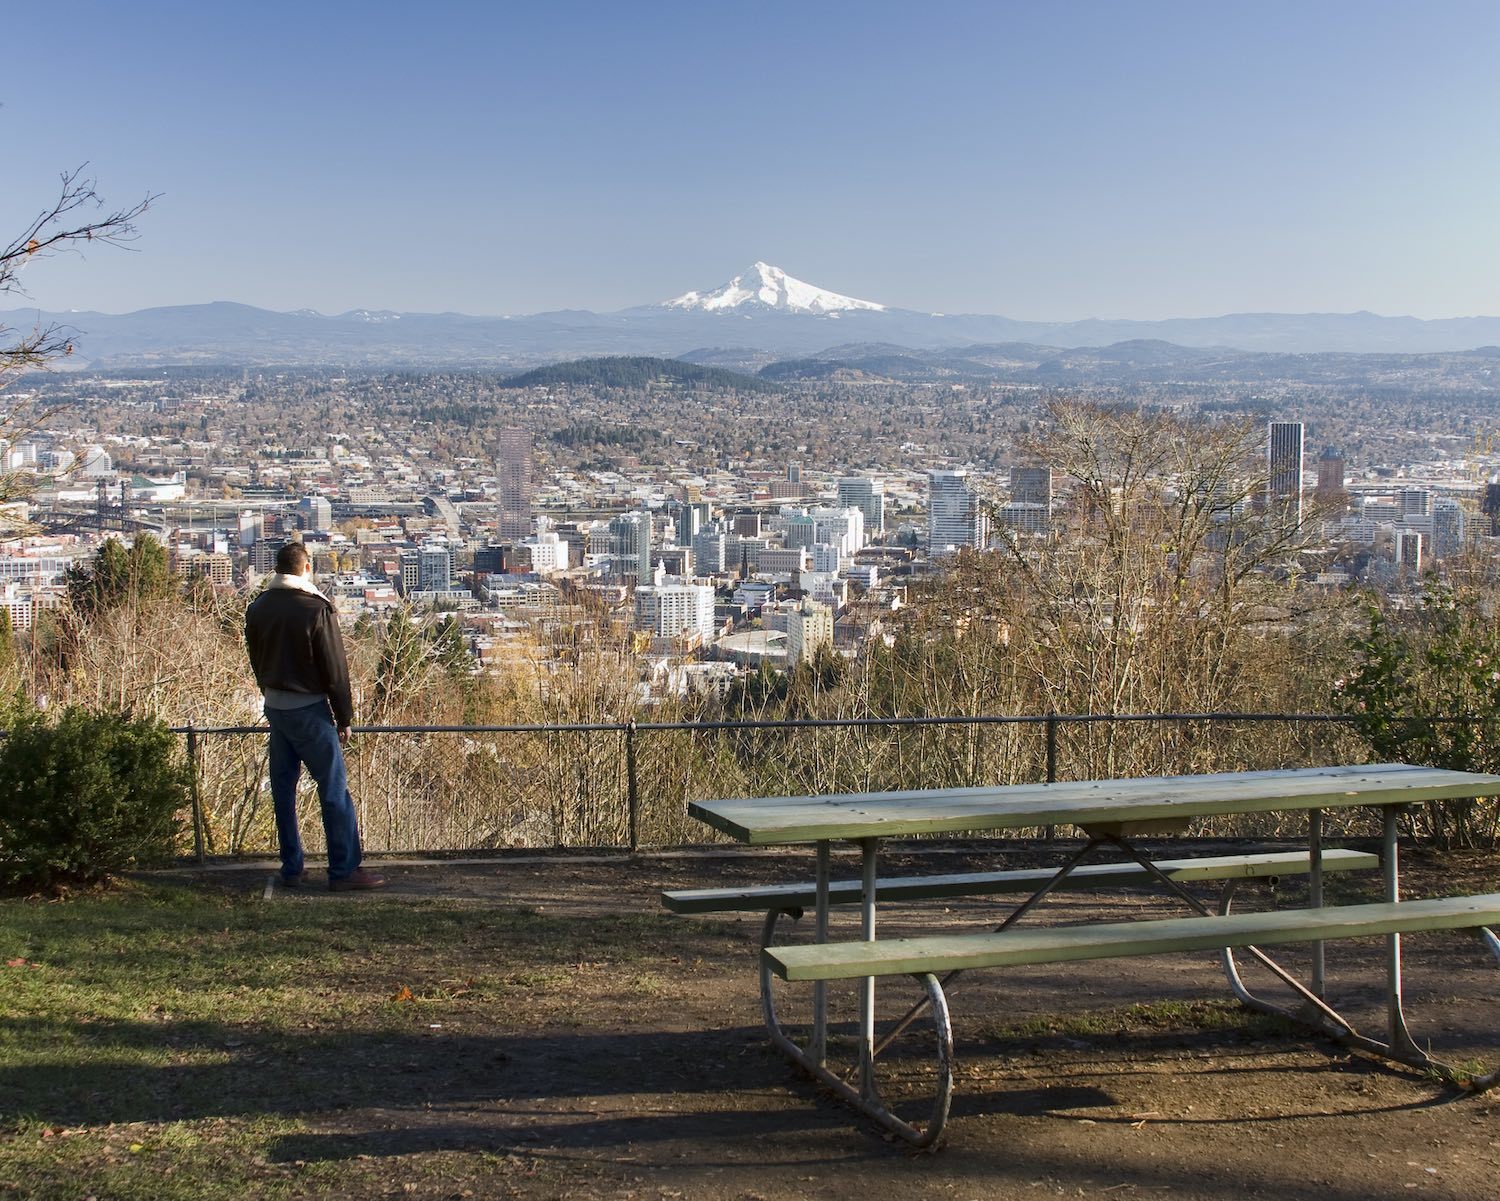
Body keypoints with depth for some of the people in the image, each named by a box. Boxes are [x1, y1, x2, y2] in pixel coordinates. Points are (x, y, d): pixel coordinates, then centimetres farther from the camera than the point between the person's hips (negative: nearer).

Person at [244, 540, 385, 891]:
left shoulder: (257, 609, 6)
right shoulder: (316, 608, -15)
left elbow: (257, 663, 14)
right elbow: (335, 669, -13)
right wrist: (344, 718, -5)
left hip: (274, 707, 7)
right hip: (309, 709, -7)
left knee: (283, 787, 13)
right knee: (335, 790, -2)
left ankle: (291, 868, 19)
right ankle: (344, 871, 0)